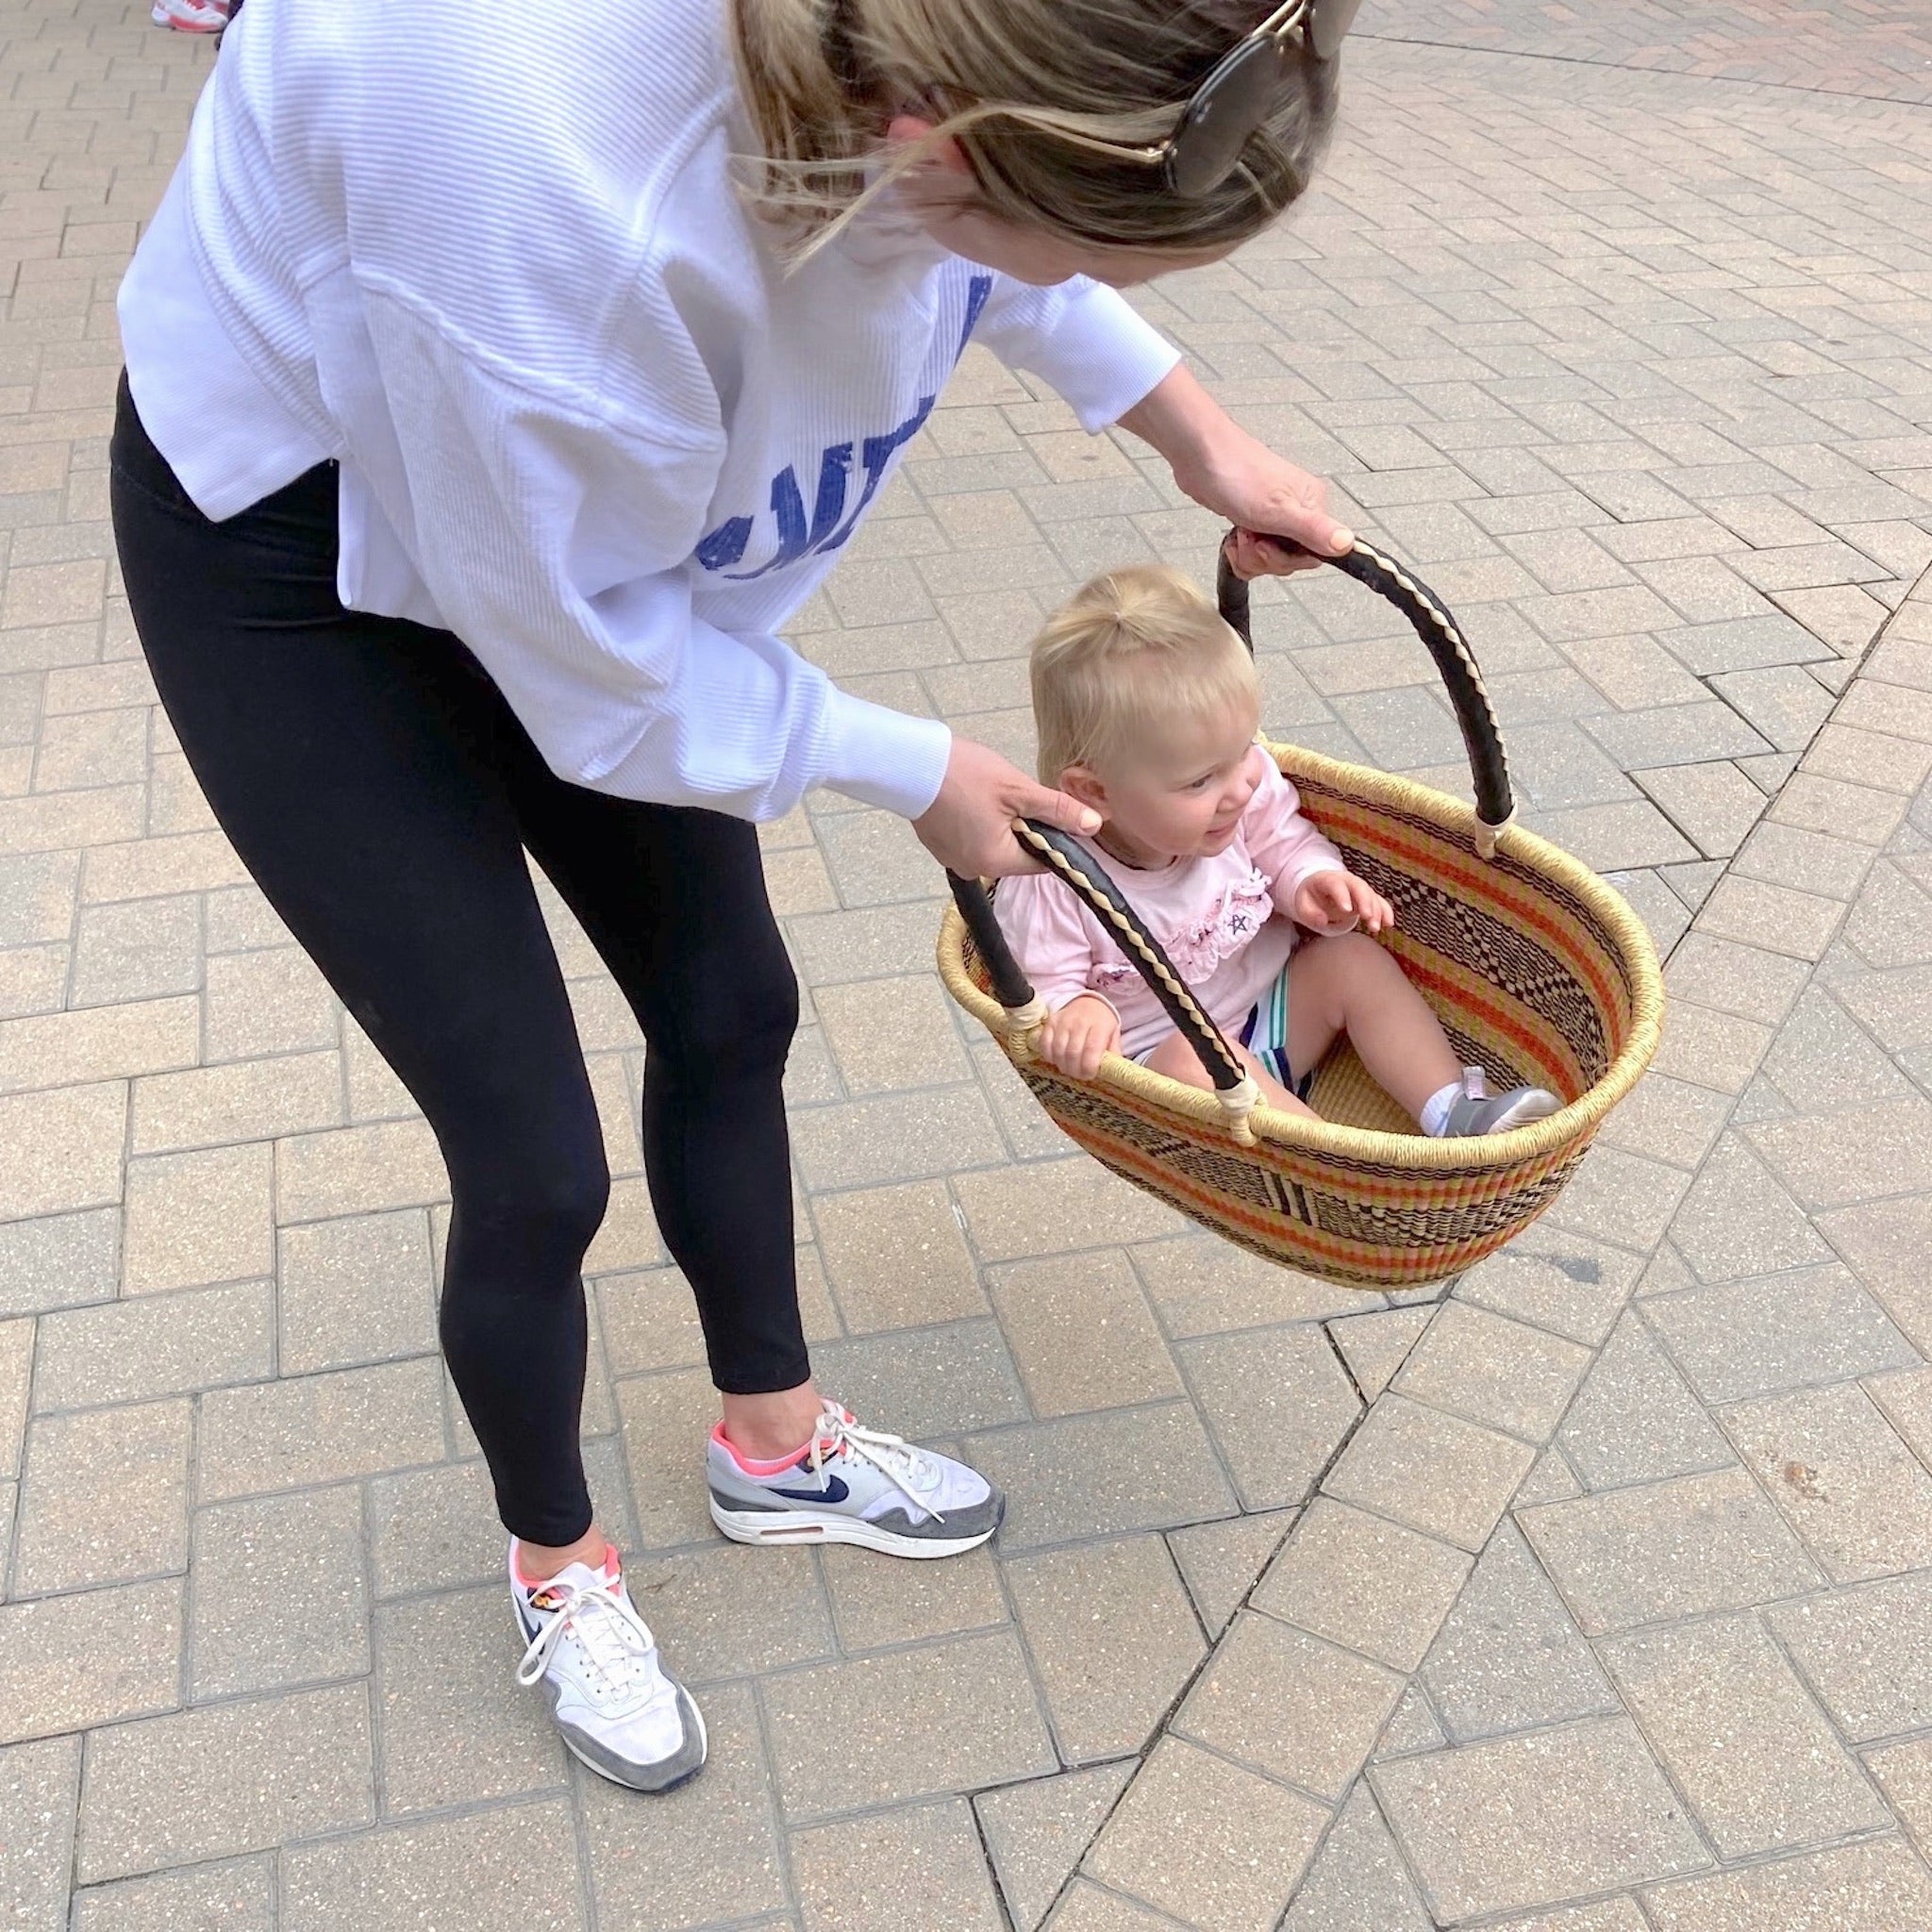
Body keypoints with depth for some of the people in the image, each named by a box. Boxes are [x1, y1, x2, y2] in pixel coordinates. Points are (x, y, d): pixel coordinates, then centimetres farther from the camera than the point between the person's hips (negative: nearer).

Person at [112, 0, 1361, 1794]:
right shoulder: (570, 198, -44)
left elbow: (981, 236, 3)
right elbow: (597, 674, -25)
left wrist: (1186, 422, 0)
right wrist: (907, 769, -12)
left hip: (586, 489, 7)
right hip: (295, 549, -6)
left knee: (729, 1012, 14)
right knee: (536, 1168, -1)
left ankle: (772, 1441, 42)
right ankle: (554, 1562, 32)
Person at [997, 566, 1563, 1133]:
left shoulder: (1247, 779, -12)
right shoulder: (1050, 887, -27)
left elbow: (1282, 841, 7)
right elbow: (1043, 989, -18)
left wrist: (1310, 879, -15)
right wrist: (1074, 1012, -41)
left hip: (1269, 1014, 6)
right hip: (1155, 1060, -5)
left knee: (1354, 958, -11)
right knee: (1194, 1061, -34)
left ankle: (1454, 1112, -13)